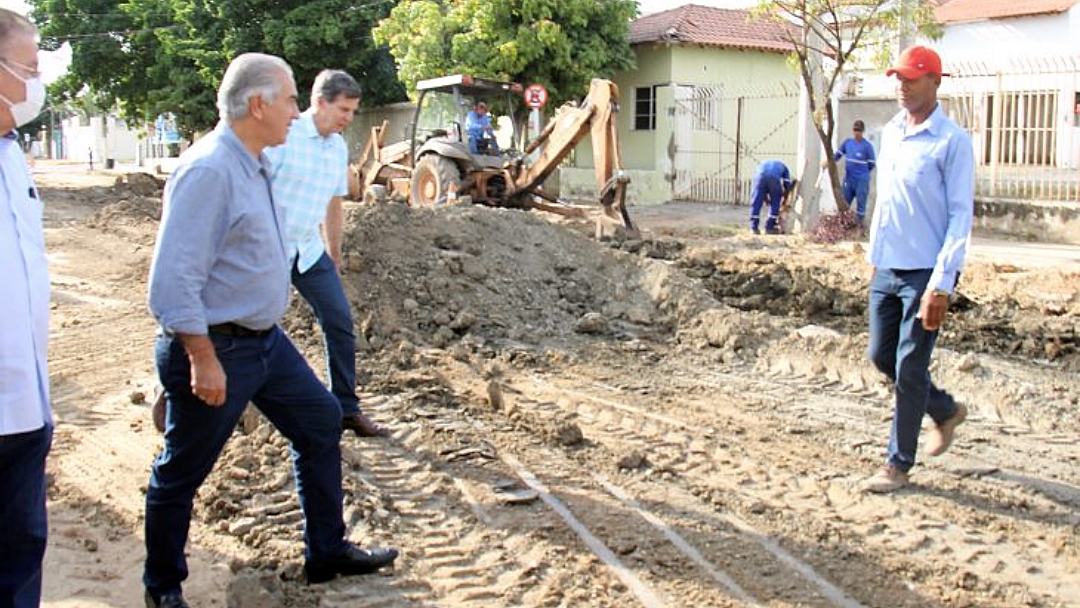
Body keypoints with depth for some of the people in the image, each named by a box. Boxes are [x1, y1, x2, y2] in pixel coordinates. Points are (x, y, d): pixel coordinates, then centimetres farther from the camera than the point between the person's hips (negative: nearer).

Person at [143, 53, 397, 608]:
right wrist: (203, 360, -24)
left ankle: (326, 552, 28)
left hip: (264, 339, 10)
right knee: (181, 474, 7)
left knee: (321, 422, 15)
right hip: (215, 348, -10)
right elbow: (174, 279, -26)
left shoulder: (252, 165, 8)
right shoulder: (209, 170, -22)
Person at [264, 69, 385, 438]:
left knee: (340, 322, 3)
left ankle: (346, 408, 13)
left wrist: (334, 259, 21)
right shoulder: (282, 136, -14)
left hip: (309, 250, 6)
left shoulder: (338, 147, 8)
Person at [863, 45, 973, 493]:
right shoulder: (890, 133, 11)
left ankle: (899, 464, 12)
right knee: (881, 356, 13)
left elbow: (961, 216, -13)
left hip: (925, 272, -7)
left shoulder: (952, 141, -11)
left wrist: (941, 285, -18)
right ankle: (947, 412, 37)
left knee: (909, 368, -2)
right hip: (886, 269, 7)